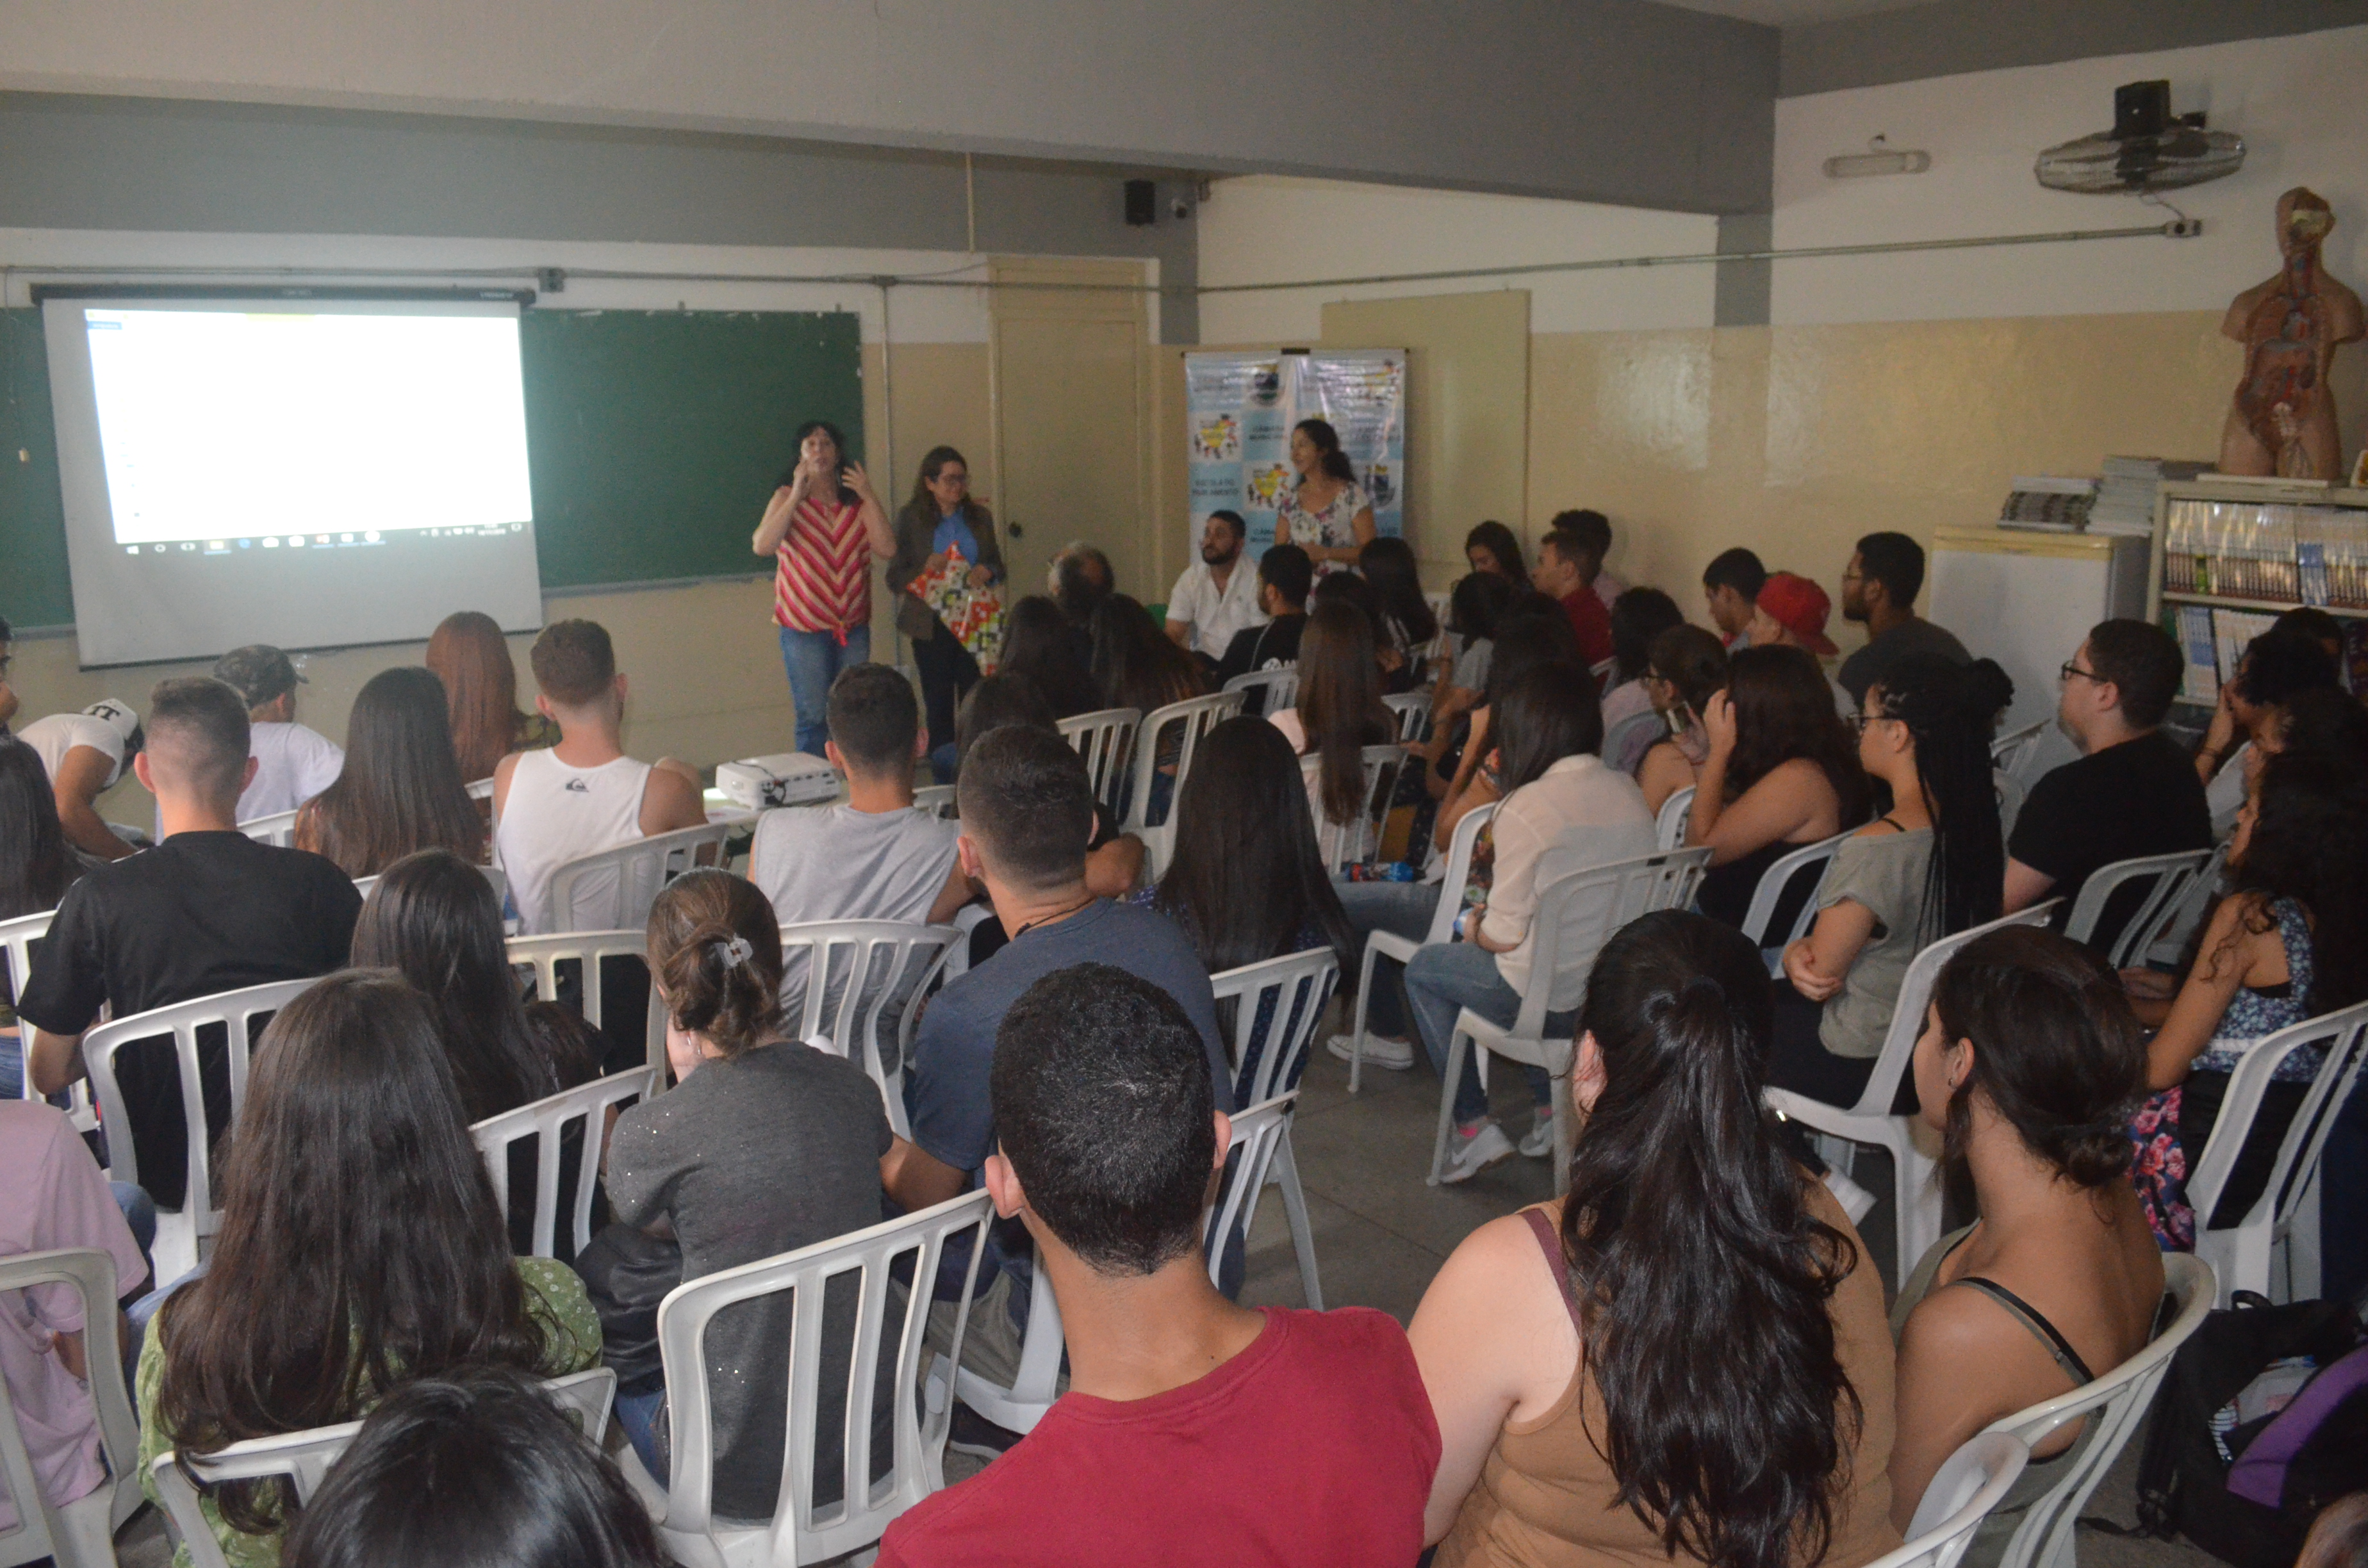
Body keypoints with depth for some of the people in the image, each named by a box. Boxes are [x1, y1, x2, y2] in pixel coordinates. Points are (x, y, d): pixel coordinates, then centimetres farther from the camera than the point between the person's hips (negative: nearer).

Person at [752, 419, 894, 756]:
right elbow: (762, 545, -17)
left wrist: (869, 497, -10)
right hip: (805, 626, -3)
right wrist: (796, 496, -17)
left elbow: (887, 549, -6)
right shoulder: (787, 497, 1)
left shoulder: (856, 500, 7)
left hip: (853, 625, 3)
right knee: (813, 718, -2)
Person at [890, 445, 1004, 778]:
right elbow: (895, 577, -3)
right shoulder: (910, 519, 0)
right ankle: (942, 772, 9)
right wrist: (925, 569, -21)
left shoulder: (980, 517, 9)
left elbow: (998, 565, 16)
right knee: (940, 703, 1)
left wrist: (987, 572, -7)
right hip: (932, 626, -2)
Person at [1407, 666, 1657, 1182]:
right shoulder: (1630, 793, -1)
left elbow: (1506, 934, -21)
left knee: (1423, 968, 18)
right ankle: (1554, 1107, 26)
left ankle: (1473, 1127, 15)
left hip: (1553, 999, -7)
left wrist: (1474, 929, 2)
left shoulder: (1527, 807, -22)